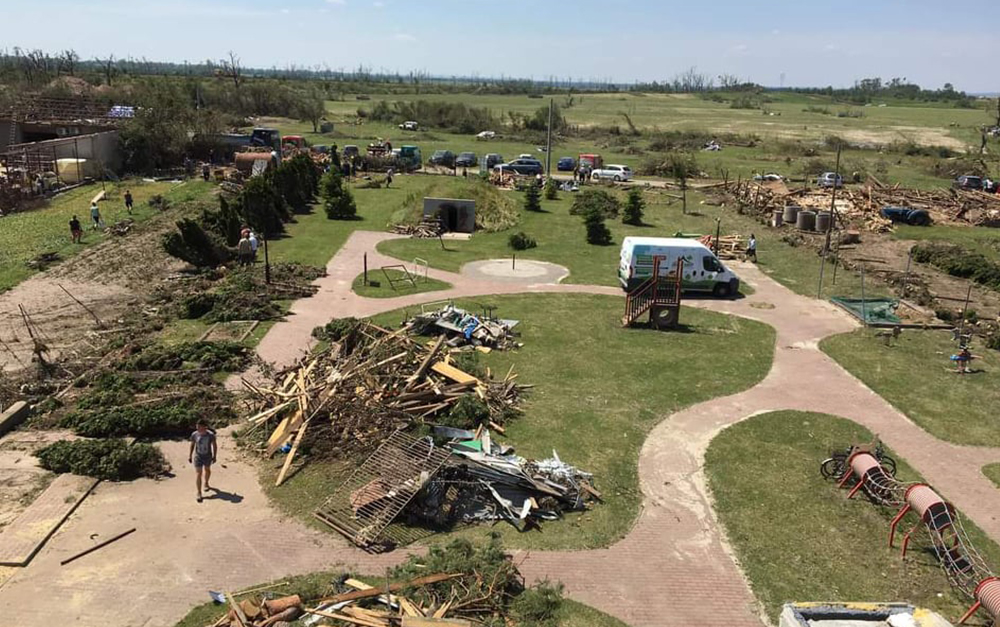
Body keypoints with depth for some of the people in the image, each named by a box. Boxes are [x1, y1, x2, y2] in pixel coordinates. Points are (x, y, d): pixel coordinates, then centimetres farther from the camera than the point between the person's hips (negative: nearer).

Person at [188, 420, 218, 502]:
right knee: (198, 473, -7)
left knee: (207, 470, 23)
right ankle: (199, 493, -1)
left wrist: (214, 456, -5)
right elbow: (192, 445, 0)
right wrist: (190, 456, 2)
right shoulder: (194, 435, -14)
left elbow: (214, 445, -6)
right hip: (198, 457, -1)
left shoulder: (211, 435, -18)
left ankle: (206, 484, 50)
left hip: (208, 456, 1)